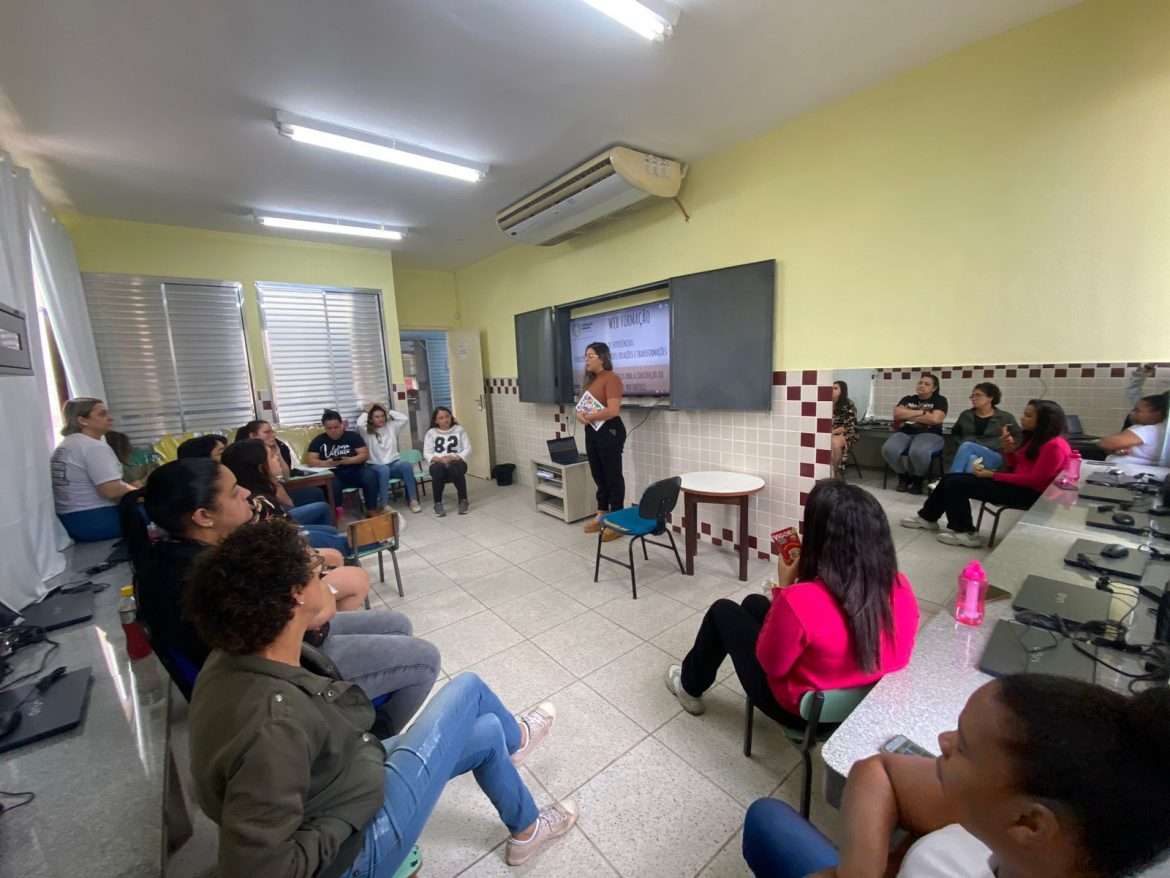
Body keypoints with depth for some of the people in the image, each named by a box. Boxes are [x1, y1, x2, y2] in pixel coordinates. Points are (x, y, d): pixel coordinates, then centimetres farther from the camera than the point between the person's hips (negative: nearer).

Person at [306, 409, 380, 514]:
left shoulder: (353, 436, 7)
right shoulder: (319, 440, 10)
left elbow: (365, 454, 0)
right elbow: (310, 460, 1)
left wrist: (349, 460, -18)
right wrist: (326, 463, -18)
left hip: (355, 471, 0)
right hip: (333, 475, 0)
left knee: (370, 475, -31)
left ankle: (371, 509, -24)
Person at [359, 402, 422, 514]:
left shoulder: (391, 426, 12)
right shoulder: (368, 431, 3)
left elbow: (405, 419, -1)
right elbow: (359, 424, -19)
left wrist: (388, 411, 6)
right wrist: (366, 412, -1)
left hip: (393, 463, 3)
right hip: (376, 466, -2)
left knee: (407, 466, -31)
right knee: (384, 470, -39)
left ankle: (413, 500, -24)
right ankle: (384, 505, -30)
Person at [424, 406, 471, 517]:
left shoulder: (459, 430, 6)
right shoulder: (431, 433, 8)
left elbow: (467, 450, 0)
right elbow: (427, 454, 1)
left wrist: (453, 457, -17)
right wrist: (439, 459, -19)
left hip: (456, 462, -1)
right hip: (438, 463, 1)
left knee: (455, 468, -36)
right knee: (437, 469, -35)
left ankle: (463, 500, -19)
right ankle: (438, 503, -20)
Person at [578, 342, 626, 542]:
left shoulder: (611, 378, -12)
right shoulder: (590, 380, 16)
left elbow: (613, 410, -22)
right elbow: (582, 405, 16)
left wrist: (589, 417, -14)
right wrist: (580, 414, -6)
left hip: (609, 431, -9)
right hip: (592, 431, 9)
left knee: (613, 475, 1)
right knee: (598, 475, 16)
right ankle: (601, 515, 29)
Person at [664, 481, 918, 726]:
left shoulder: (800, 601, -38)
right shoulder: (902, 589, -20)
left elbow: (770, 663, -19)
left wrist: (784, 587, -16)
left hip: (800, 712, -5)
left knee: (723, 611, 15)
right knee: (753, 603, 22)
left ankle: (691, 686, 41)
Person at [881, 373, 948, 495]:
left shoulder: (940, 400, 9)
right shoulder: (907, 399, 19)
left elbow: (935, 419, -10)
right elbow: (897, 413, -1)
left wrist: (908, 416, -2)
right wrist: (921, 412, -5)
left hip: (929, 434, -3)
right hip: (905, 433, 3)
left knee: (918, 452, -39)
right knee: (888, 449, -30)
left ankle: (918, 479, -9)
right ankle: (903, 476, -3)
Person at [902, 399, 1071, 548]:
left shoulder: (1054, 446, -17)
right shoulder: (1034, 438, 12)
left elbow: (1035, 480, -21)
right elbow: (1013, 467, 13)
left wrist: (993, 475, -19)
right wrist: (1008, 448, -3)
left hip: (1028, 493, -9)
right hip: (1016, 484, 9)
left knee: (956, 483, -17)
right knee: (951, 479, -1)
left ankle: (965, 532, -4)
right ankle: (928, 517, 10)